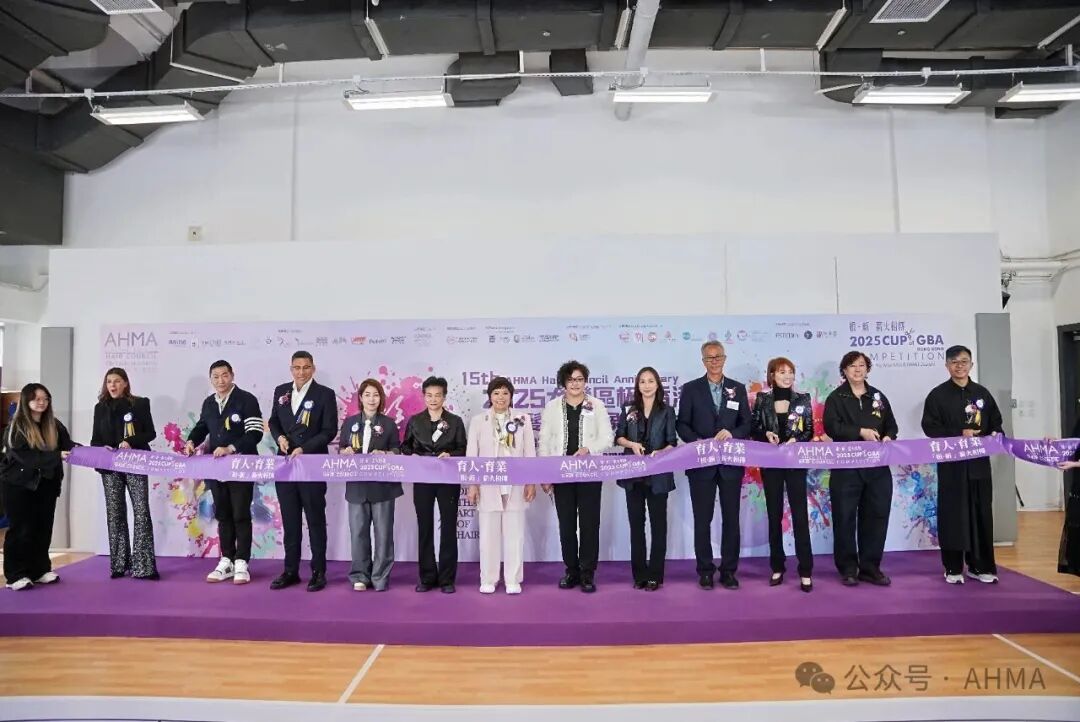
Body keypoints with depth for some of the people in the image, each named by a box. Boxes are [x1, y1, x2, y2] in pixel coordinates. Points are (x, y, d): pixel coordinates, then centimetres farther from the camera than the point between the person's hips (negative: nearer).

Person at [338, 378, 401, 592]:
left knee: (383, 532, 2)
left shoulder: (388, 423, 4)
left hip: (382, 485, -2)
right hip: (357, 485, 2)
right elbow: (340, 449, 13)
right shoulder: (349, 422, 10)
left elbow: (397, 450, 5)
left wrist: (384, 454, -15)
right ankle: (360, 576, 16)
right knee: (358, 532, 5)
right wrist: (345, 451, -9)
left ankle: (380, 577, 12)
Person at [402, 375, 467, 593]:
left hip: (448, 479, -1)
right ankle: (427, 578, 15)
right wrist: (412, 456, -8)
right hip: (422, 480, 1)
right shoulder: (415, 421, 8)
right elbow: (405, 447, 12)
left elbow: (463, 450, 3)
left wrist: (450, 455, -16)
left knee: (448, 527, 1)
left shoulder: (455, 421, 4)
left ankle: (447, 579, 10)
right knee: (424, 527, 5)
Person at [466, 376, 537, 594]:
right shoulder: (478, 420, 4)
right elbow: (471, 454, 3)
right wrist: (472, 484, -3)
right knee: (488, 533, 6)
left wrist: (531, 482, -1)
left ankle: (513, 580, 15)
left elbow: (530, 452, 4)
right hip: (488, 485, 0)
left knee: (514, 533, 4)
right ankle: (488, 580, 17)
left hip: (515, 485, 0)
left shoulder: (523, 419, 6)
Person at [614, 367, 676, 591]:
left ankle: (655, 575, 10)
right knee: (636, 523, 7)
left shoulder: (667, 411, 2)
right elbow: (618, 437, 9)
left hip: (658, 473, -2)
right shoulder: (628, 409, 6)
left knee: (658, 523, 3)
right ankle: (639, 574, 16)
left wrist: (660, 452, -20)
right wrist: (632, 444, -10)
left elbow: (672, 443, 0)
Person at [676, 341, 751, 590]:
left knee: (731, 518, 6)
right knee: (702, 519, 4)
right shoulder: (691, 389, 3)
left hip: (731, 463, 2)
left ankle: (728, 570, 17)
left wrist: (731, 433, -14)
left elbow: (747, 425, 6)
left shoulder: (738, 388, 8)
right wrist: (697, 442, -16)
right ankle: (705, 570, 15)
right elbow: (682, 424, 1)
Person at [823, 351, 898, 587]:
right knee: (845, 518, -1)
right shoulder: (836, 398, 2)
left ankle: (870, 568, 16)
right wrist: (860, 432, -20)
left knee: (876, 516, 5)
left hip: (877, 467, 4)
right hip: (846, 467, -4)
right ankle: (848, 569, 9)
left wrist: (888, 438, -6)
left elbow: (892, 426, 15)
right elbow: (831, 427, -12)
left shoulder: (878, 397, 15)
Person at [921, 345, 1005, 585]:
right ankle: (953, 568, 8)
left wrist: (996, 435, -7)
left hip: (979, 462, 4)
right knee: (953, 515, 0)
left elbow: (996, 422, 15)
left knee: (981, 514, 7)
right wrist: (959, 434, -17)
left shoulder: (982, 393, 11)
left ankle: (980, 566, 17)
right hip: (951, 463, -3)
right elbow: (930, 426, -7)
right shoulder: (938, 394, -1)